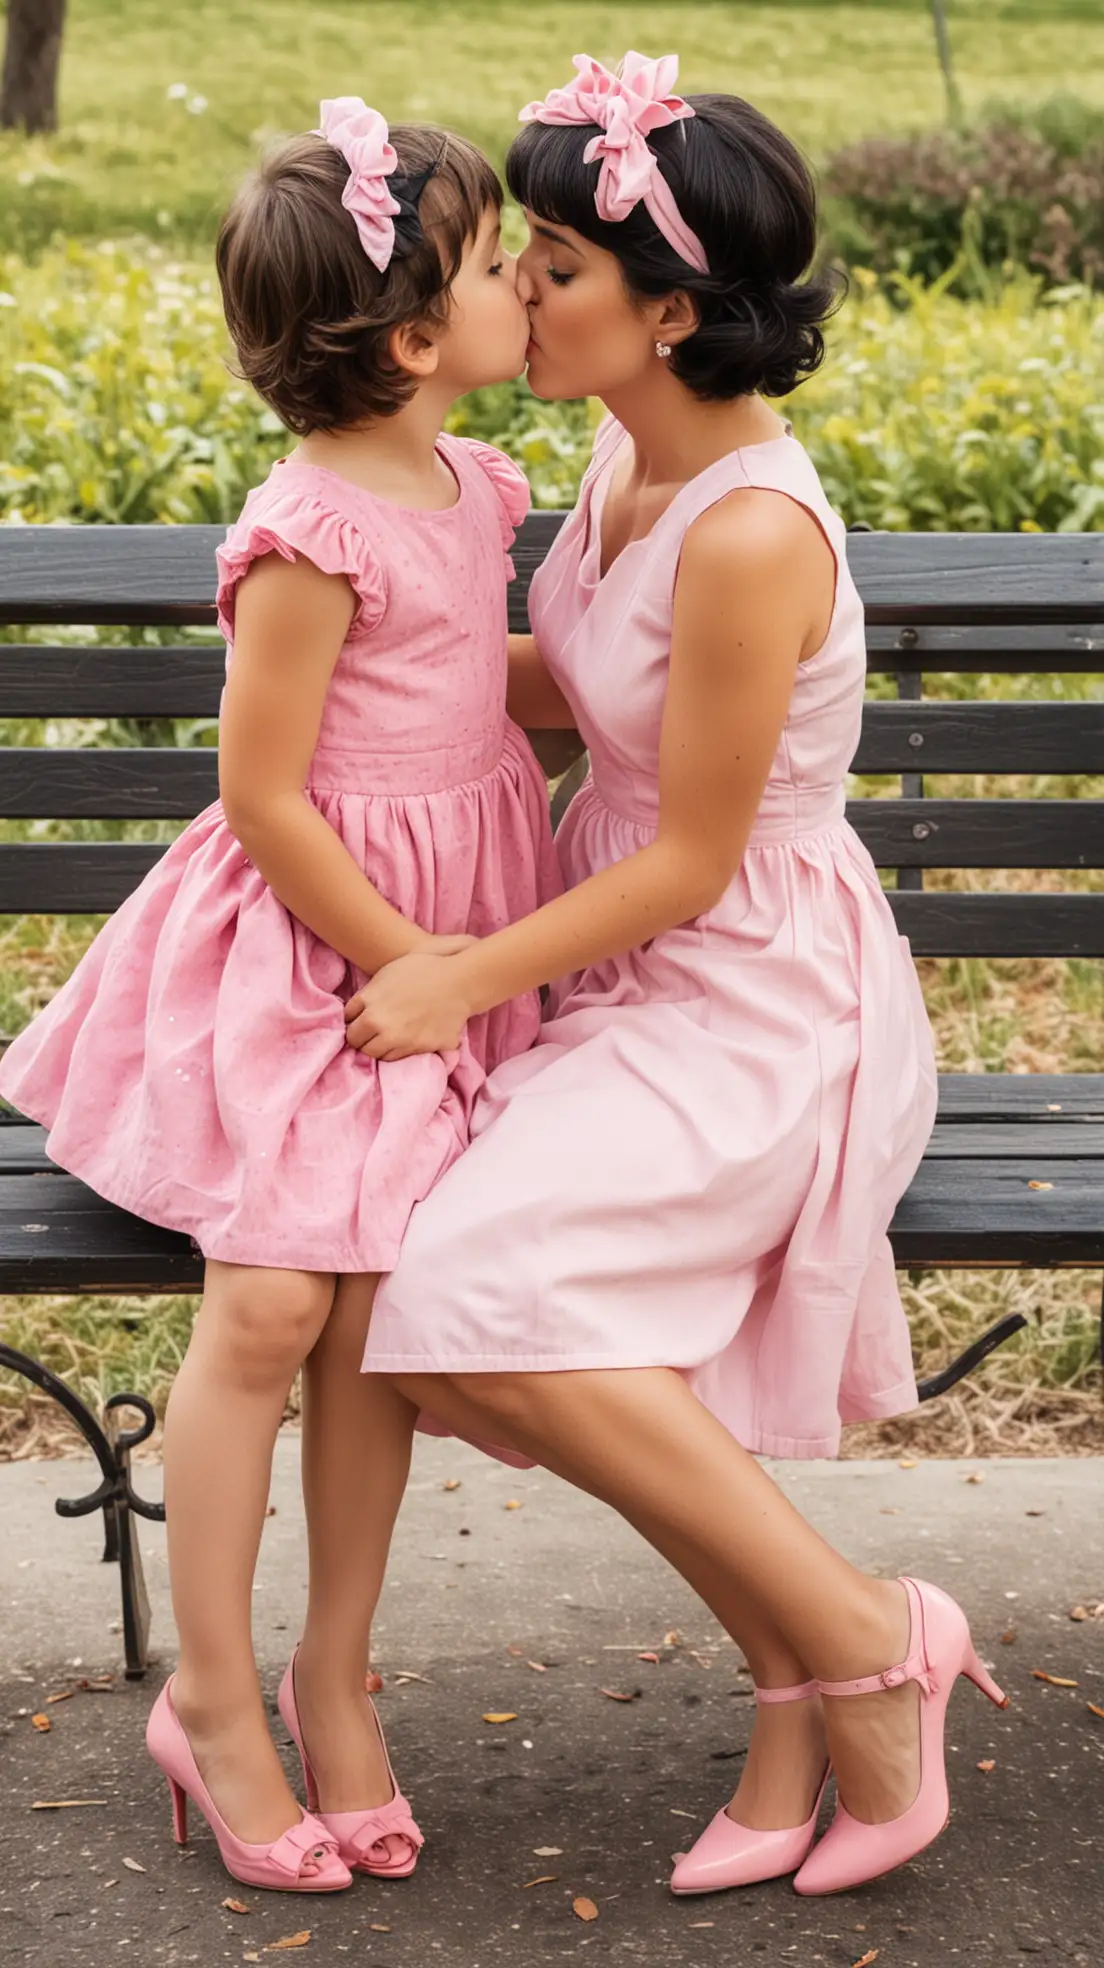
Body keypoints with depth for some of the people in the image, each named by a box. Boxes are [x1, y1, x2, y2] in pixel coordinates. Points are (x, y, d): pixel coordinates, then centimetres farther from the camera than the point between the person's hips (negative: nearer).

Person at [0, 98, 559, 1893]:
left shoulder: (468, 486, 7)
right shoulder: (314, 532, -19)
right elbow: (260, 793, -17)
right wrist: (394, 959, -13)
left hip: (441, 937, 7)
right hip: (302, 941, -7)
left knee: (376, 1320, 4)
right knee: (266, 1306, -10)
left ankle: (336, 1677, 18)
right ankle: (213, 1700, 7)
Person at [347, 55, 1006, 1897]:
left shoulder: (753, 532, -25)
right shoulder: (632, 458, 3)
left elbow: (690, 861, -19)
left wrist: (468, 980, -12)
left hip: (754, 997, -9)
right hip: (646, 970, 9)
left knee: (486, 1293, -23)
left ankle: (862, 1637, -8)